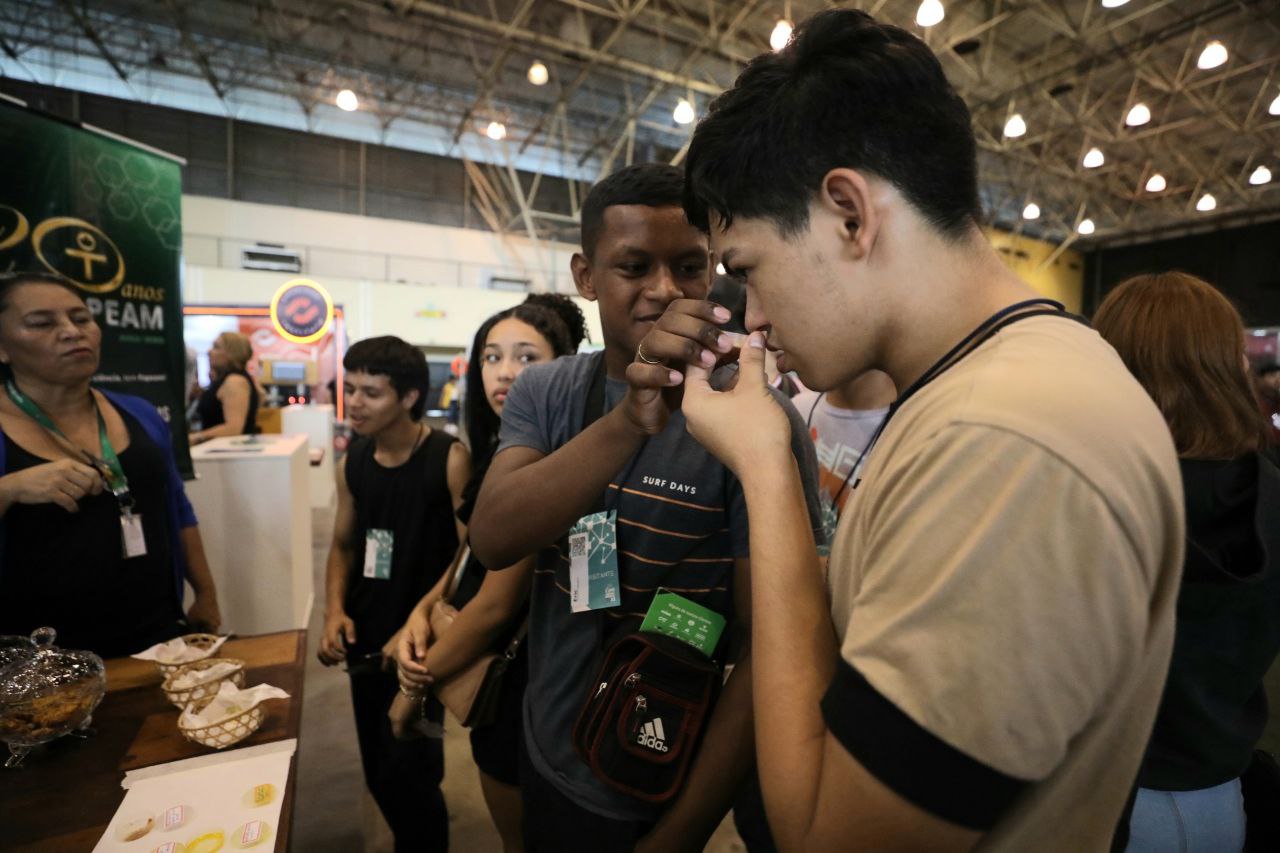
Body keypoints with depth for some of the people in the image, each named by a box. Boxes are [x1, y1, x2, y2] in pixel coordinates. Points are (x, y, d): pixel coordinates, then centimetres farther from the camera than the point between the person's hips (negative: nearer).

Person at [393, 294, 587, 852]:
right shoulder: (500, 453, 2)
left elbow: (497, 604, -24)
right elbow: (471, 557, 10)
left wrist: (416, 685, -9)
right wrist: (421, 611, -8)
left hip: (524, 678, -8)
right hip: (492, 666, 8)